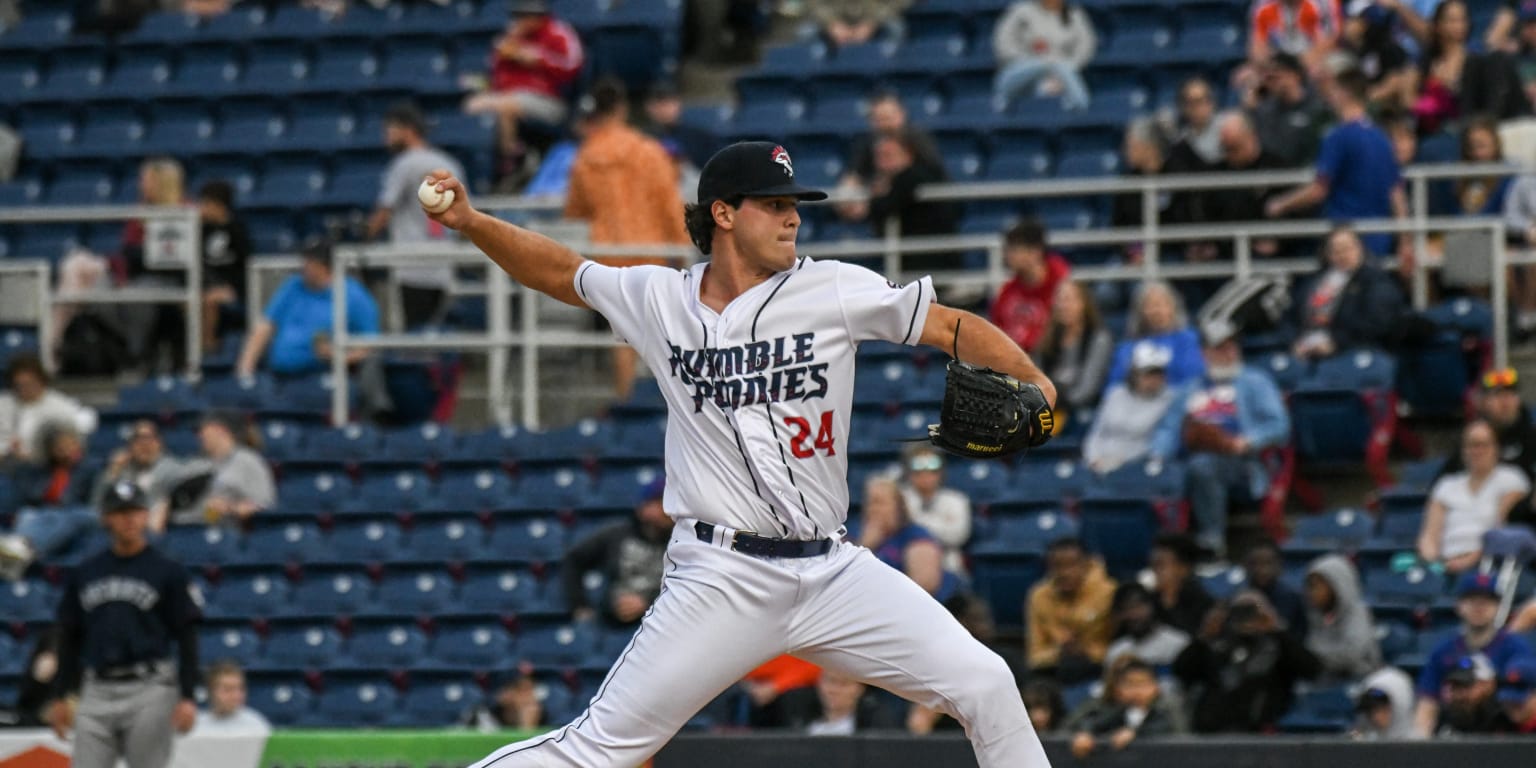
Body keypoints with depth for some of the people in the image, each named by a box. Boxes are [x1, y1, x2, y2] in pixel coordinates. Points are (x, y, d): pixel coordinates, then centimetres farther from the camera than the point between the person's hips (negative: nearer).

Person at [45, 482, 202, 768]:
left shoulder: (168, 572, 1)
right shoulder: (84, 574, 13)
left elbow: (187, 638, -1)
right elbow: (69, 638, 17)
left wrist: (188, 698, -9)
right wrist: (60, 697, 13)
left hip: (149, 690, -4)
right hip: (96, 691, 4)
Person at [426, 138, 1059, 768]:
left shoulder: (833, 290, 1)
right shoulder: (657, 301, 4)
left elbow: (951, 327, 0)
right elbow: (559, 271, 18)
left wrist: (1032, 383, -16)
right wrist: (471, 222, 6)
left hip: (834, 572, 2)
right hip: (721, 582, -2)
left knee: (984, 685, -8)